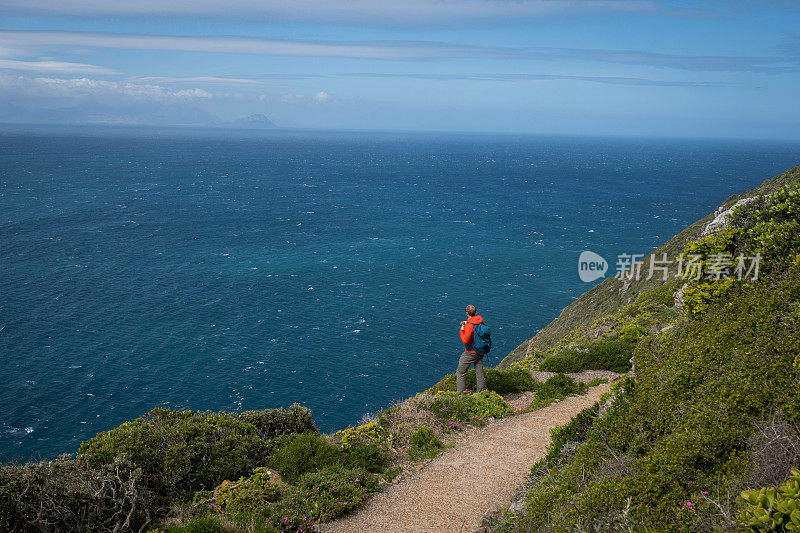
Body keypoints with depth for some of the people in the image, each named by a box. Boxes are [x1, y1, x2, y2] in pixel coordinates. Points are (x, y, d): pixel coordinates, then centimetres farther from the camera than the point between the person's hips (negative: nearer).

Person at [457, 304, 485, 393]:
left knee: (461, 373, 4)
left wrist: (461, 331, -13)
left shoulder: (469, 326, -27)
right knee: (479, 373, 15)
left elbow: (465, 341, -25)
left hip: (471, 353, -7)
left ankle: (460, 393, 4)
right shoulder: (480, 320, -3)